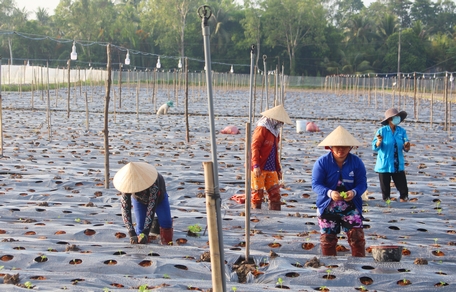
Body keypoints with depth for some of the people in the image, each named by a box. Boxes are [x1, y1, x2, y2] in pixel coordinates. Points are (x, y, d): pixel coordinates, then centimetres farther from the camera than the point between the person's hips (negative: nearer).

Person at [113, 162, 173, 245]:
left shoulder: (153, 182, -47)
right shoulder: (126, 183, -39)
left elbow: (152, 207, -45)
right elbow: (125, 209, -38)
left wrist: (145, 232, -47)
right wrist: (132, 234, -45)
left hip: (158, 197, -1)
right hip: (139, 200, 1)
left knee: (166, 223, -14)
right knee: (140, 227, -11)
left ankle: (166, 241, 15)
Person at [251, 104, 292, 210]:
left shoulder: (275, 131, 16)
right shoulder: (262, 129, -10)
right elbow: (254, 147, -17)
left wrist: (278, 169, 22)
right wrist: (256, 166, -25)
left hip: (271, 169, 8)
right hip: (259, 169, -8)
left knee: (275, 194, 5)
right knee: (258, 193, -2)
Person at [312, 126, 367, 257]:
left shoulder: (356, 162, -3)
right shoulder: (322, 162, -8)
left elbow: (362, 183, -5)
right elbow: (316, 184, -12)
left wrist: (354, 192, -28)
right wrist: (329, 193, -31)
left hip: (351, 206, 0)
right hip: (327, 206, 0)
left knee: (357, 236, -7)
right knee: (327, 238, 6)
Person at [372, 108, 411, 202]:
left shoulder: (402, 131, 1)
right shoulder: (381, 131, -7)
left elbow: (405, 148, 3)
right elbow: (374, 147, -9)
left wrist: (406, 147, -20)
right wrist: (379, 142, -30)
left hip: (398, 166, 2)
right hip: (384, 166, -2)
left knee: (403, 190, -2)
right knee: (385, 191, 5)